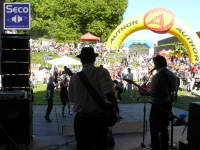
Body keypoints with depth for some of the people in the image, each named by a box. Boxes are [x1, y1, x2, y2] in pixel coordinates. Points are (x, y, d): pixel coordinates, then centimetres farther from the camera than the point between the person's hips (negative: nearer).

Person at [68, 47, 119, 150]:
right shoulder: (101, 72, -11)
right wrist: (115, 107, -8)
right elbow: (109, 93, -24)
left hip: (81, 119, 2)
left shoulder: (74, 77, -2)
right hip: (99, 118, -2)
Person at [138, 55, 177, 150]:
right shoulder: (172, 75, 5)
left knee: (154, 131, 1)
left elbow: (152, 92, -18)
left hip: (158, 106, -7)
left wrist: (144, 93, -2)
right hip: (168, 105, 8)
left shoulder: (156, 76, -18)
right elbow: (173, 89, 11)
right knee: (164, 129, 18)